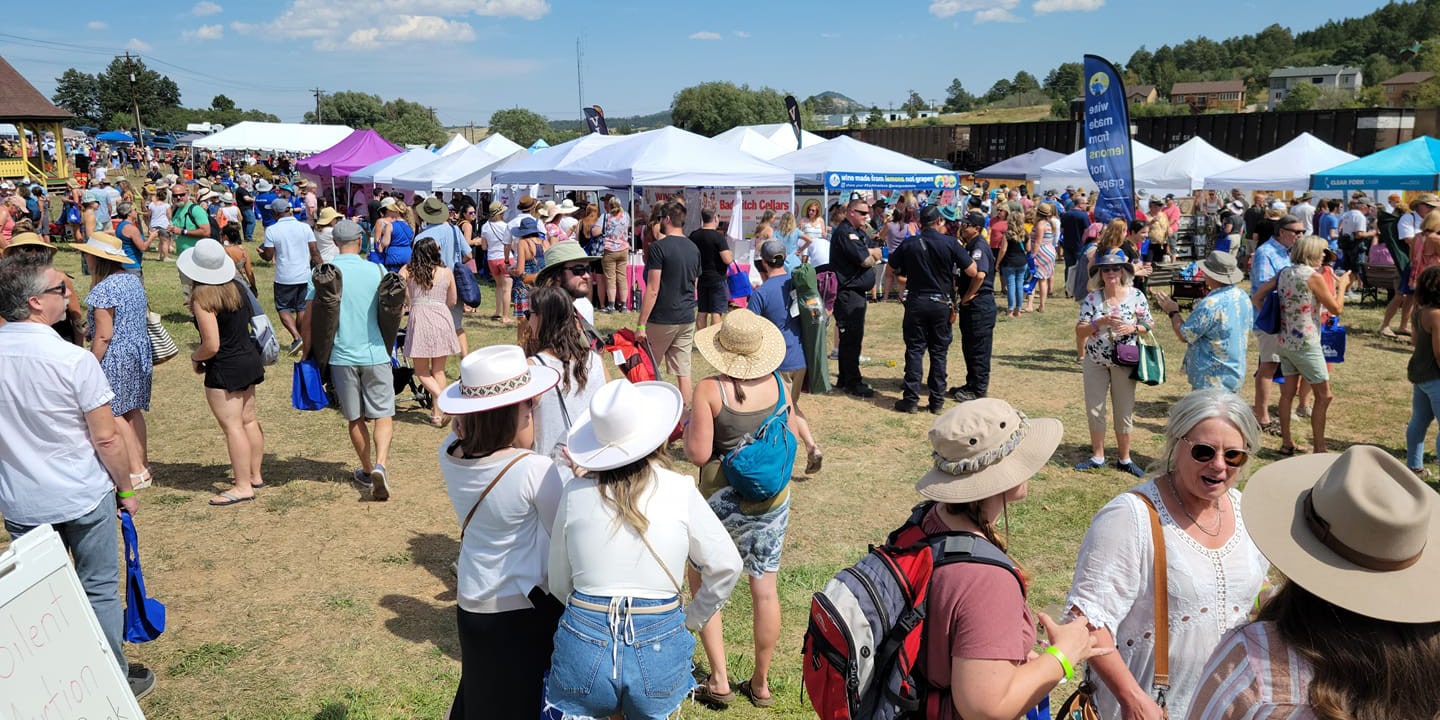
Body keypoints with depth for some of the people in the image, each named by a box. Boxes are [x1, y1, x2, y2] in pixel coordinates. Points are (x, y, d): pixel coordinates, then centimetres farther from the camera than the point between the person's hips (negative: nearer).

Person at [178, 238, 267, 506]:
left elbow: (212, 345, -23)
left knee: (232, 426, -3)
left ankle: (243, 487, 1)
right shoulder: (236, 288, 4)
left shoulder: (203, 296, -19)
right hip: (249, 359, 9)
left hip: (225, 368, -9)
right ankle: (255, 475, 28)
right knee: (249, 419, 16)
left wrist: (195, 358, -2)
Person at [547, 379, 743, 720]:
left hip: (584, 648, 0)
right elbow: (726, 566, 3)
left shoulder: (575, 493, -2)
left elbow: (559, 585, 8)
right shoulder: (680, 490, -6)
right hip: (659, 650, 0)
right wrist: (691, 620, 15)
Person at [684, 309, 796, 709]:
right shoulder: (778, 386, -5)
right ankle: (761, 684, 26)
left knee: (702, 582, 16)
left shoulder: (709, 390, -18)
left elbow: (698, 454, -18)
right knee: (765, 587, 13)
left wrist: (690, 423, -1)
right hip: (773, 499, 4)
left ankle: (719, 681, 16)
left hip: (722, 501, -4)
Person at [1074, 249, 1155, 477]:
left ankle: (1124, 459, 23)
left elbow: (1149, 324, 2)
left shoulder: (1136, 296, -7)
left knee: (1124, 411, 8)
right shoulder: (1092, 298, -6)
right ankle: (1097, 456, 24)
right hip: (1095, 362, 1)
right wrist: (1101, 322, -24)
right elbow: (1079, 332, -9)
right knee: (1094, 409, 8)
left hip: (1124, 362, -1)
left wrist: (1133, 328, -18)